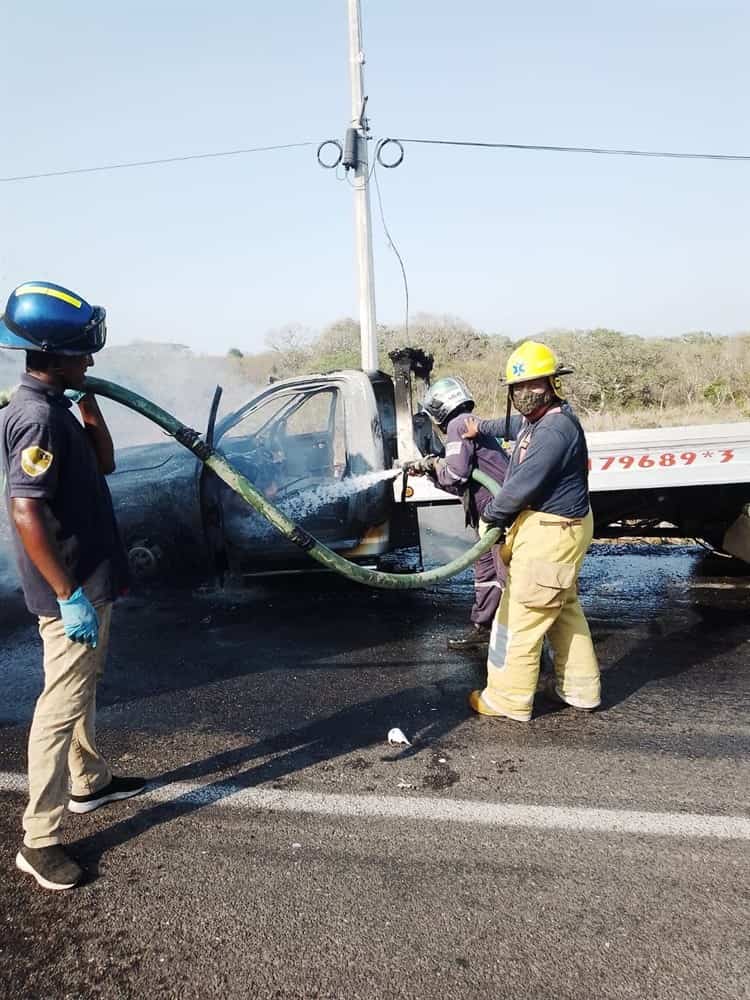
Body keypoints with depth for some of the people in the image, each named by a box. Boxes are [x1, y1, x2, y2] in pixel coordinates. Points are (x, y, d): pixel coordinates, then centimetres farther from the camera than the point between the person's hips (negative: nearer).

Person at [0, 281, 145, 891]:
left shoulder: (52, 407, 9)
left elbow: (104, 463, 17)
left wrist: (89, 403, 5)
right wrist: (70, 597, -26)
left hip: (91, 580, 10)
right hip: (72, 591, -10)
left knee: (82, 689, 23)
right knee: (61, 707, -1)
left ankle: (90, 782, 41)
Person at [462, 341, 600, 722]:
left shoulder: (556, 427, -23)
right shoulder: (537, 418, 10)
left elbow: (523, 483, -24)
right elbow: (515, 426, 36)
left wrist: (489, 516, -10)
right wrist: (481, 427, 43)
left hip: (551, 532, -11)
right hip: (551, 527, 11)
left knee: (520, 615, -2)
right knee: (564, 608, 20)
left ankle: (508, 698, 11)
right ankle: (579, 687, 33)